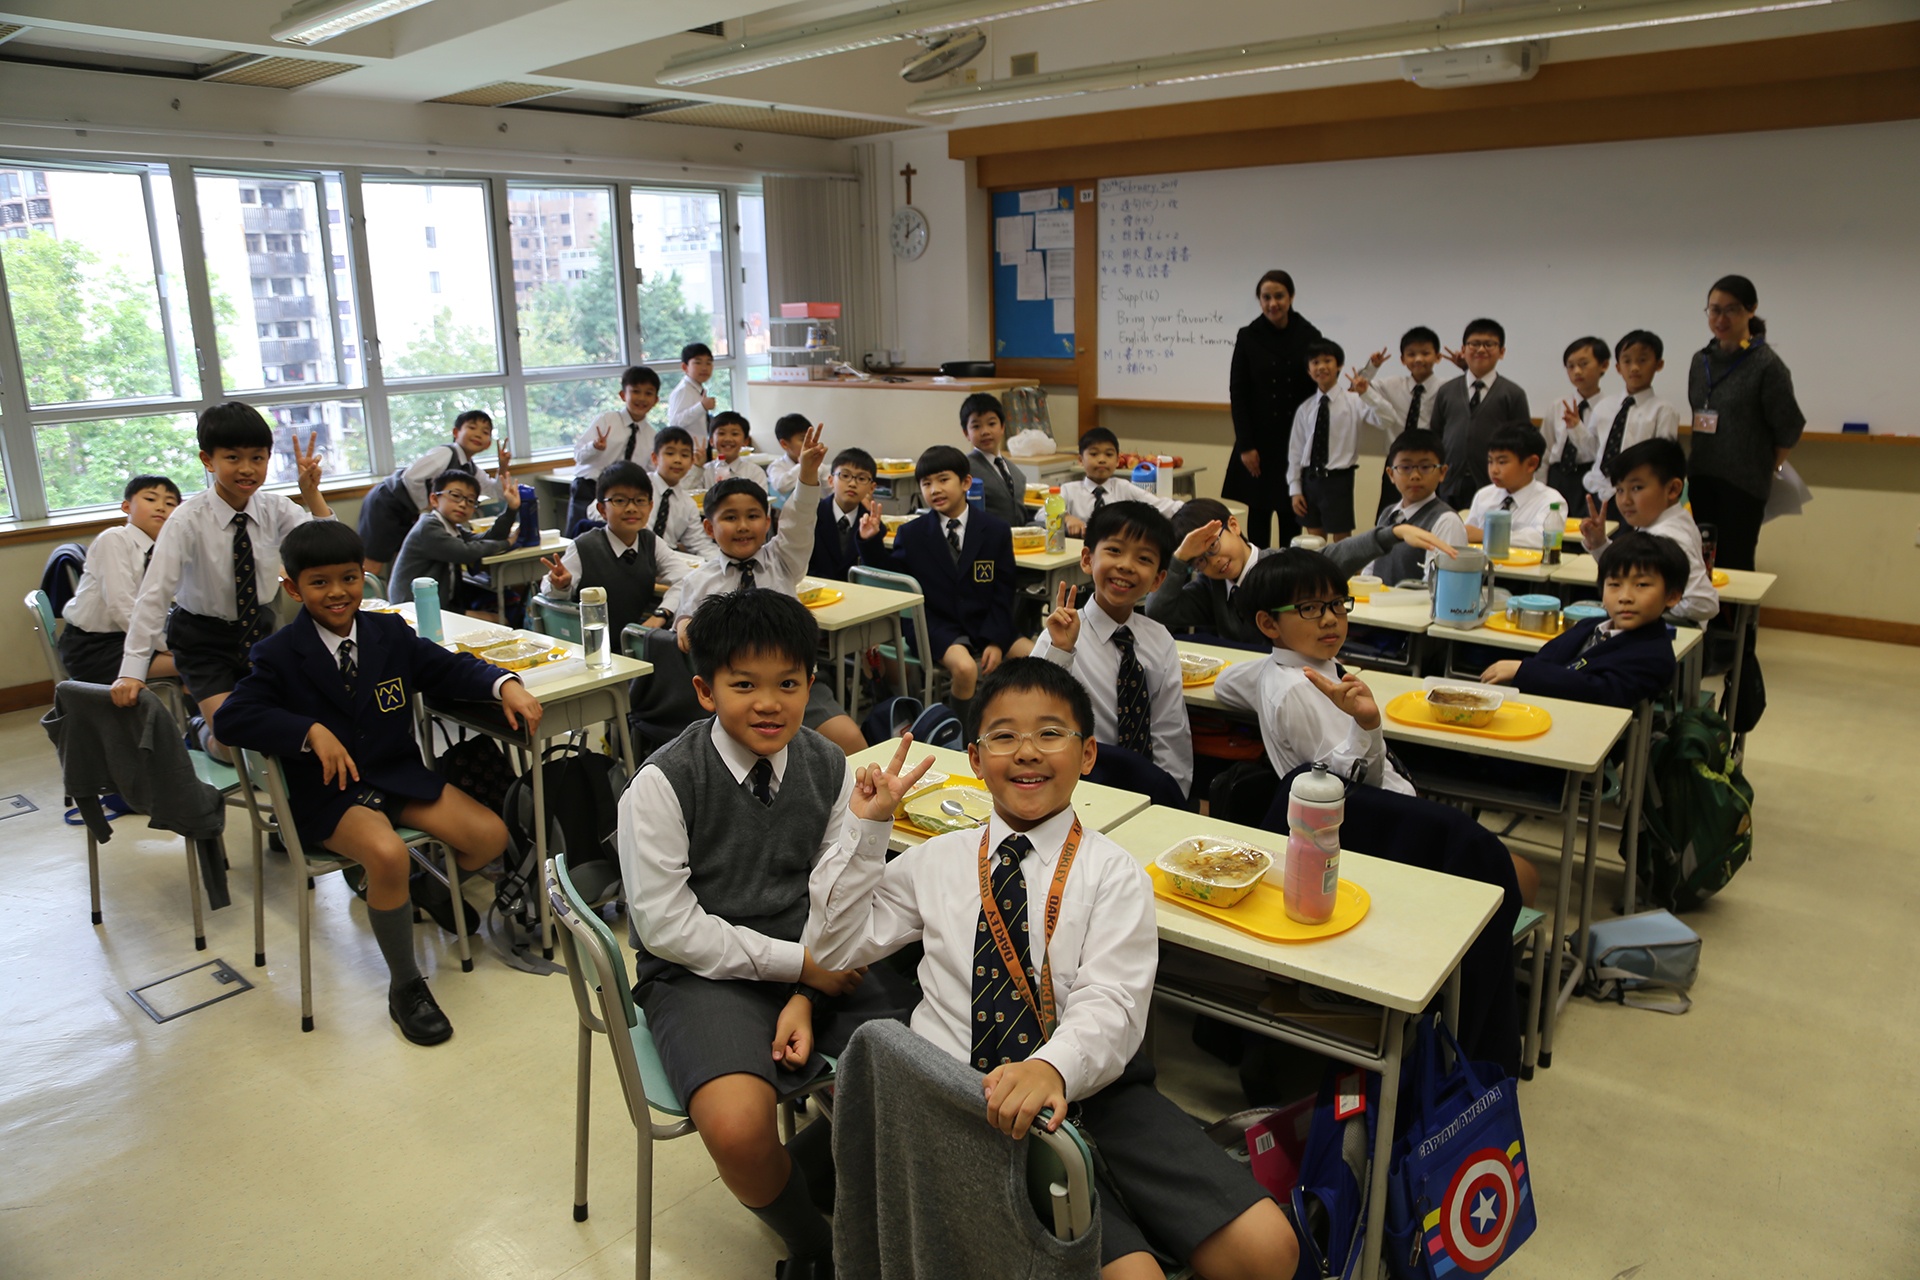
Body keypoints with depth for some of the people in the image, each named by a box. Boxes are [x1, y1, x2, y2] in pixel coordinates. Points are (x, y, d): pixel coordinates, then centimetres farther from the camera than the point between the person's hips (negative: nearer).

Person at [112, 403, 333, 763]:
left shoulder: (275, 510, -11)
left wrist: (312, 493, -32)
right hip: (204, 641, -4)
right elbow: (154, 594, -23)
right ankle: (202, 730, 24)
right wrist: (132, 672, -28)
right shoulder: (188, 520, -21)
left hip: (259, 630, 4)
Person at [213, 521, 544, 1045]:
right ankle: (405, 987, -12)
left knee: (491, 835, -11)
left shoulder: (391, 633, 6)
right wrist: (311, 731, -26)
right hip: (329, 793, -5)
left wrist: (504, 685, -12)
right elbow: (230, 718, -14)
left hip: (399, 774, 5)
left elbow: (450, 669, 8)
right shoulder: (279, 655, -6)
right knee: (389, 857, -33)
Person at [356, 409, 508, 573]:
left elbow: (495, 491, 13)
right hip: (385, 504, -9)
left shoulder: (471, 469, 7)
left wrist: (503, 468, -5)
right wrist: (425, 507, -18)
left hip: (407, 514, 9)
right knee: (372, 566, -11)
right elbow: (411, 476, -31)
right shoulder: (446, 453, -21)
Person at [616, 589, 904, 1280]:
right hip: (703, 974, -3)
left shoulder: (829, 767, 0)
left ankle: (815, 1165, 16)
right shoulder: (664, 782, -12)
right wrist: (795, 964, -14)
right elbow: (667, 925, -12)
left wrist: (805, 999, -11)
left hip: (812, 965, 4)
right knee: (739, 1127, -28)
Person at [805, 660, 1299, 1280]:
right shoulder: (935, 862, 12)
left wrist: (1051, 1068, -32)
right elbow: (835, 944, 16)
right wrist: (866, 829, 7)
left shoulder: (1112, 872, 3)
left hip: (1091, 1087, 1)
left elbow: (1111, 1005, -10)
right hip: (974, 1106, 0)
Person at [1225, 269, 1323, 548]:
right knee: (1258, 511, 4)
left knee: (1291, 514, 6)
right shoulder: (1247, 337, -2)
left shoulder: (1309, 336, 0)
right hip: (1259, 439, -1)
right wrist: (1245, 445, -7)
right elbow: (1237, 393, -2)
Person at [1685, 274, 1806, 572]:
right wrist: (1707, 462, 14)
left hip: (1744, 485, -5)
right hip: (1701, 481, 5)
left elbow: (1789, 428, -5)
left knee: (1733, 566, 0)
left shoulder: (1766, 364, -10)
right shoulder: (1701, 360, 7)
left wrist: (1767, 468, 6)